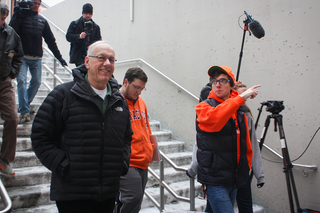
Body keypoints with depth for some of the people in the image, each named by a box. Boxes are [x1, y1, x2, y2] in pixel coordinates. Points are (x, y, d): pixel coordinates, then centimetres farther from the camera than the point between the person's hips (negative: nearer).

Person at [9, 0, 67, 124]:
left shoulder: (42, 21, 14)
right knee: (21, 81, -14)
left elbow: (50, 40, 16)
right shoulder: (21, 16, 3)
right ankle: (24, 112, -15)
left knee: (37, 82, 4)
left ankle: (26, 103, 26)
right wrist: (17, 14, -19)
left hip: (36, 58, 4)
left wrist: (59, 57, 14)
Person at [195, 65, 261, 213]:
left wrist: (246, 166, 17)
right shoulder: (204, 106, -5)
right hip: (215, 178, -6)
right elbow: (213, 119, -29)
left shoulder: (240, 109, 12)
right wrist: (241, 98, -28)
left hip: (235, 178, 6)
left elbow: (246, 142, 20)